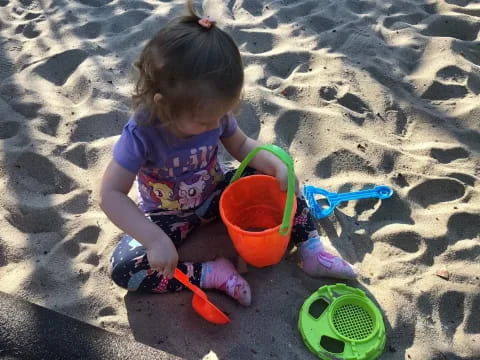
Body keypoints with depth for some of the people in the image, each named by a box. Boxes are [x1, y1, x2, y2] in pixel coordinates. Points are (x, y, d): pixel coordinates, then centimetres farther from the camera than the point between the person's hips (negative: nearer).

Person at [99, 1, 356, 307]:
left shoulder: (214, 114, -19)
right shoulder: (142, 134, -33)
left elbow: (241, 145, 0)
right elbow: (111, 195, -32)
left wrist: (277, 165, -20)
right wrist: (156, 240, -41)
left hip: (216, 194, 3)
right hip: (169, 215, -3)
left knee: (279, 180, -13)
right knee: (124, 268, -24)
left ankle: (313, 253, -4)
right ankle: (213, 273, -19)